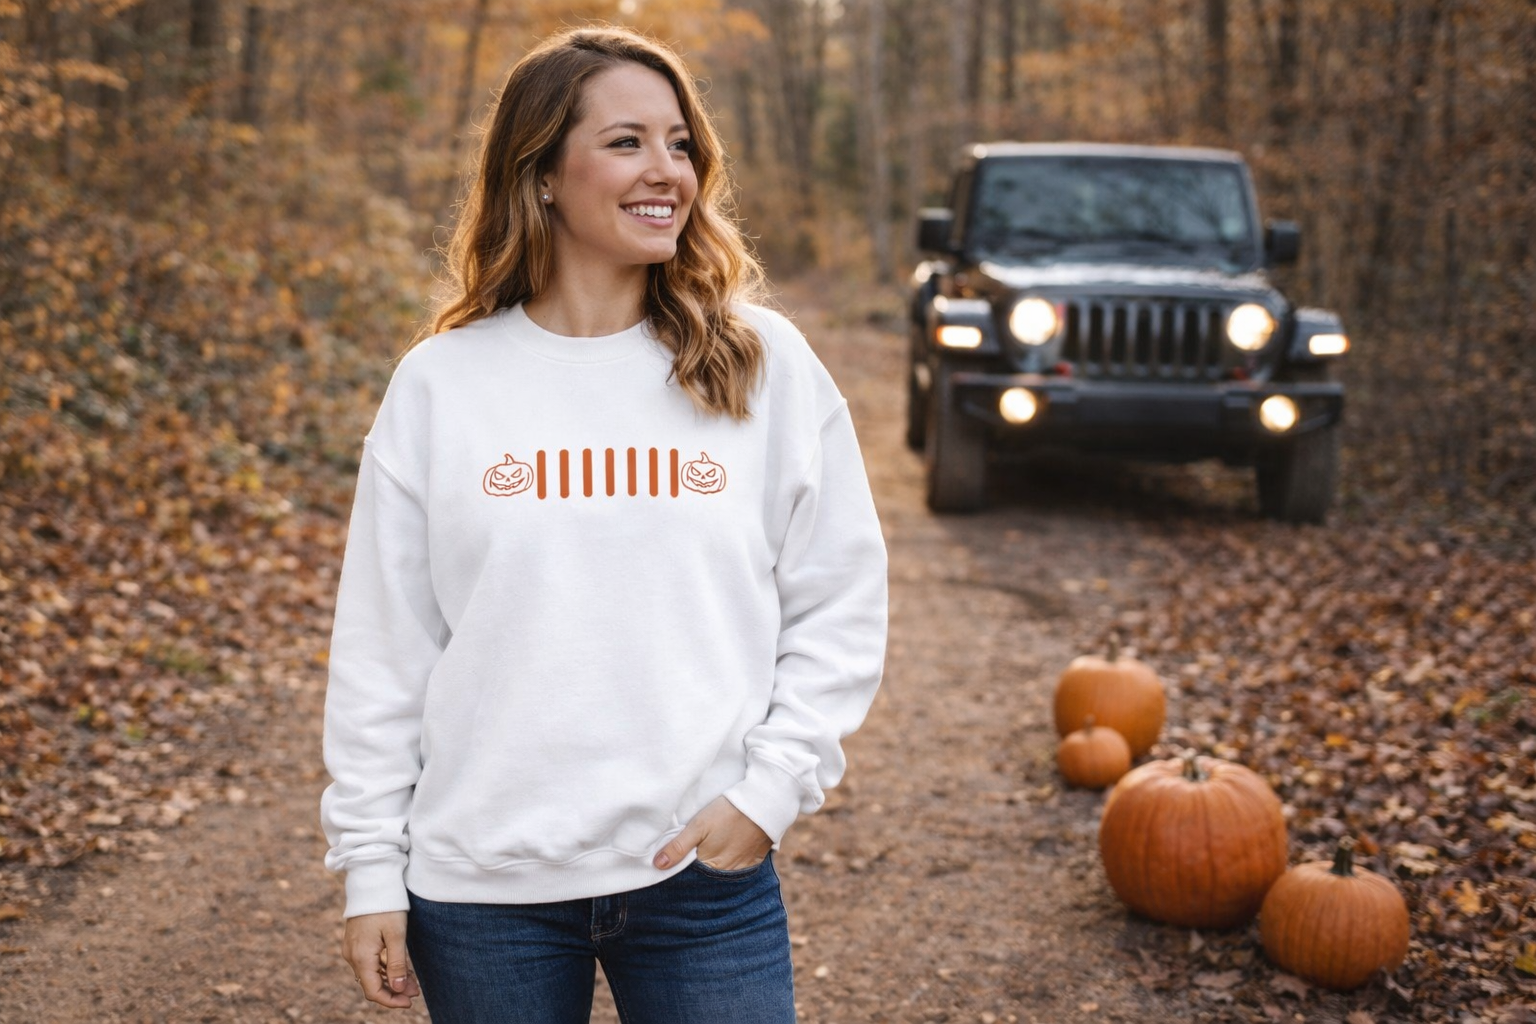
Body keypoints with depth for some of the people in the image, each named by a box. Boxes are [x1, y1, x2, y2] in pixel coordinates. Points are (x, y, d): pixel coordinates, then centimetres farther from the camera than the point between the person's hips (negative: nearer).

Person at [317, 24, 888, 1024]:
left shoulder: (764, 364, 0)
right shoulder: (440, 382, 0)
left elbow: (840, 608, 3)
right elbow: (382, 649, 2)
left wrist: (771, 788, -7)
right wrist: (371, 870, 0)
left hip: (707, 872, 0)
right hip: (482, 886, 0)